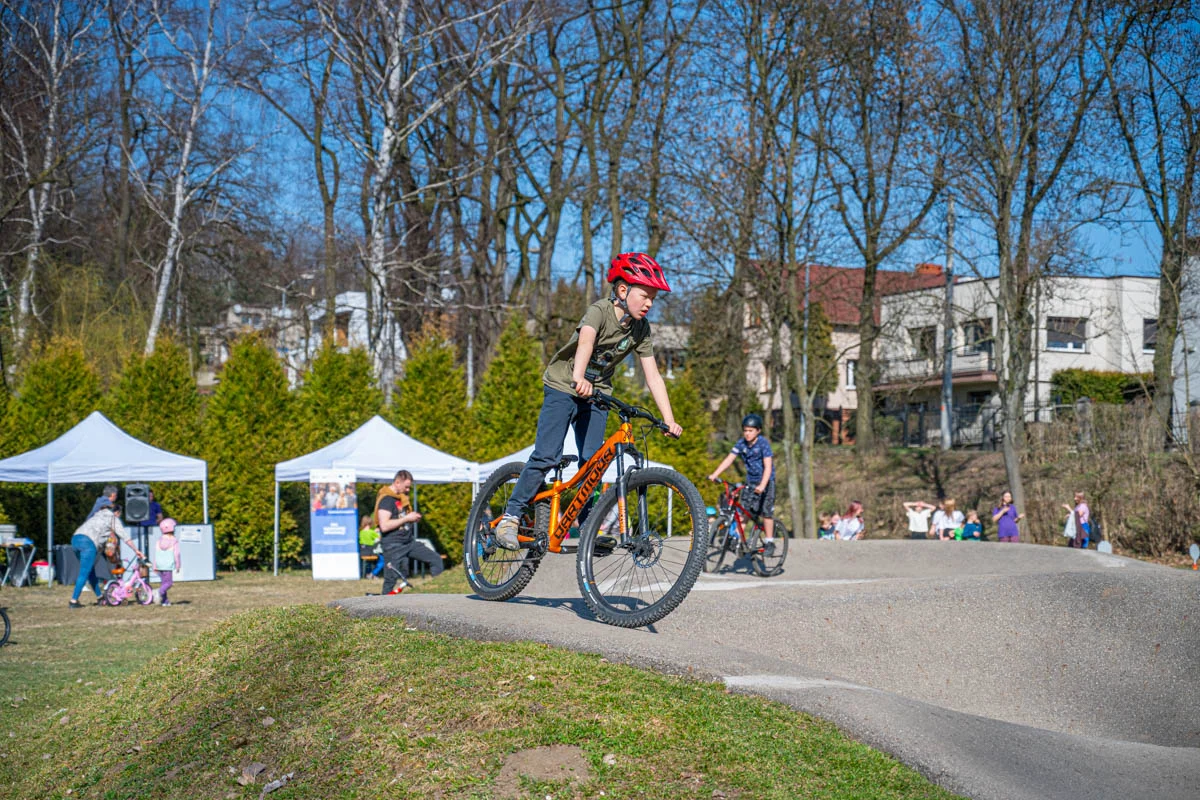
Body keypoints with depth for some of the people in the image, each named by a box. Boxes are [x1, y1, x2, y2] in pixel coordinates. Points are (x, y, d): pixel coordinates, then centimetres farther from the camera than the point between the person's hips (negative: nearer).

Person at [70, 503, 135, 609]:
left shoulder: (99, 513, 32)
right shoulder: (113, 519, 12)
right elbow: (125, 536, 8)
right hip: (88, 542, -8)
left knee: (91, 571, 17)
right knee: (84, 573, -6)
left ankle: (99, 597, 23)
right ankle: (73, 601, -11)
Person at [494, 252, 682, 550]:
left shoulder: (640, 330, -7)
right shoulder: (600, 311, -23)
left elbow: (653, 377, -6)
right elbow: (585, 342, -43)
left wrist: (669, 420, -15)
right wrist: (578, 378, -63)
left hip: (596, 393, 5)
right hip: (564, 386, -5)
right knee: (547, 456, -14)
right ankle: (511, 517, -5)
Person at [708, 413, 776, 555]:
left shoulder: (763, 443, -18)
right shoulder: (742, 443, -4)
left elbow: (768, 466, -26)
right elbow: (729, 459, -8)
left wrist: (762, 486, -39)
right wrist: (714, 474, -19)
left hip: (766, 481, -5)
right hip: (750, 480, 5)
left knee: (766, 512, -6)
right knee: (744, 511, -1)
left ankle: (769, 542, 2)